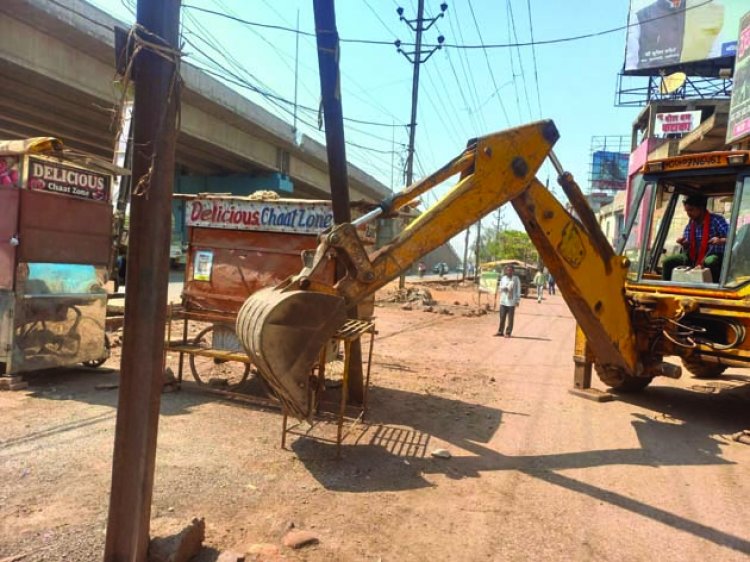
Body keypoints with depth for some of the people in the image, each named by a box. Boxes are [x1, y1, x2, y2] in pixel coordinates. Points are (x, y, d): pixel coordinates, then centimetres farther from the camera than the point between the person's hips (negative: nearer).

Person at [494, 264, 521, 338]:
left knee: (510, 318, 0)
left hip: (511, 302, -3)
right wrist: (503, 288, -10)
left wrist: (518, 300, -4)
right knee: (502, 317, 4)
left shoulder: (516, 279, 0)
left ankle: (508, 332, 6)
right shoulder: (503, 278, 10)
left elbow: (518, 290, 1)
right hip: (503, 301, 3)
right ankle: (500, 331, 12)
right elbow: (499, 289, 13)